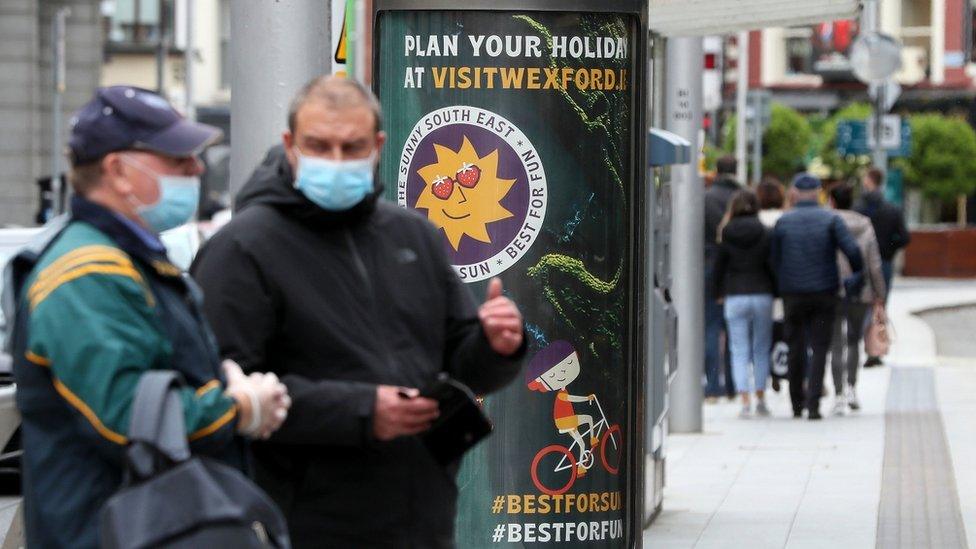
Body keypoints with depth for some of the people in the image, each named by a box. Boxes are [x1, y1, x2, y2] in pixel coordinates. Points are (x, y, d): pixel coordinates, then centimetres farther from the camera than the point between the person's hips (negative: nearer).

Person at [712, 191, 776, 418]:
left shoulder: (727, 234, -1)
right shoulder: (764, 234, -3)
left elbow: (719, 266, 4)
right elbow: (772, 265, -2)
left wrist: (718, 292, 15)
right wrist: (775, 290, 9)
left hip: (735, 297, 0)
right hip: (762, 295, 0)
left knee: (739, 350, 2)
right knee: (761, 349, 11)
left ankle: (745, 401, -8)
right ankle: (760, 399, 12)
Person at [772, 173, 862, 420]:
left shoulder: (783, 221, 1)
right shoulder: (830, 220, -3)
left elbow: (773, 258, 2)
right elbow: (852, 250, -12)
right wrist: (857, 277, 4)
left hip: (793, 294, 1)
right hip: (824, 292, -1)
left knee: (796, 348, 13)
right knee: (819, 348, 1)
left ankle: (797, 404, 20)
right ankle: (813, 404, -12)